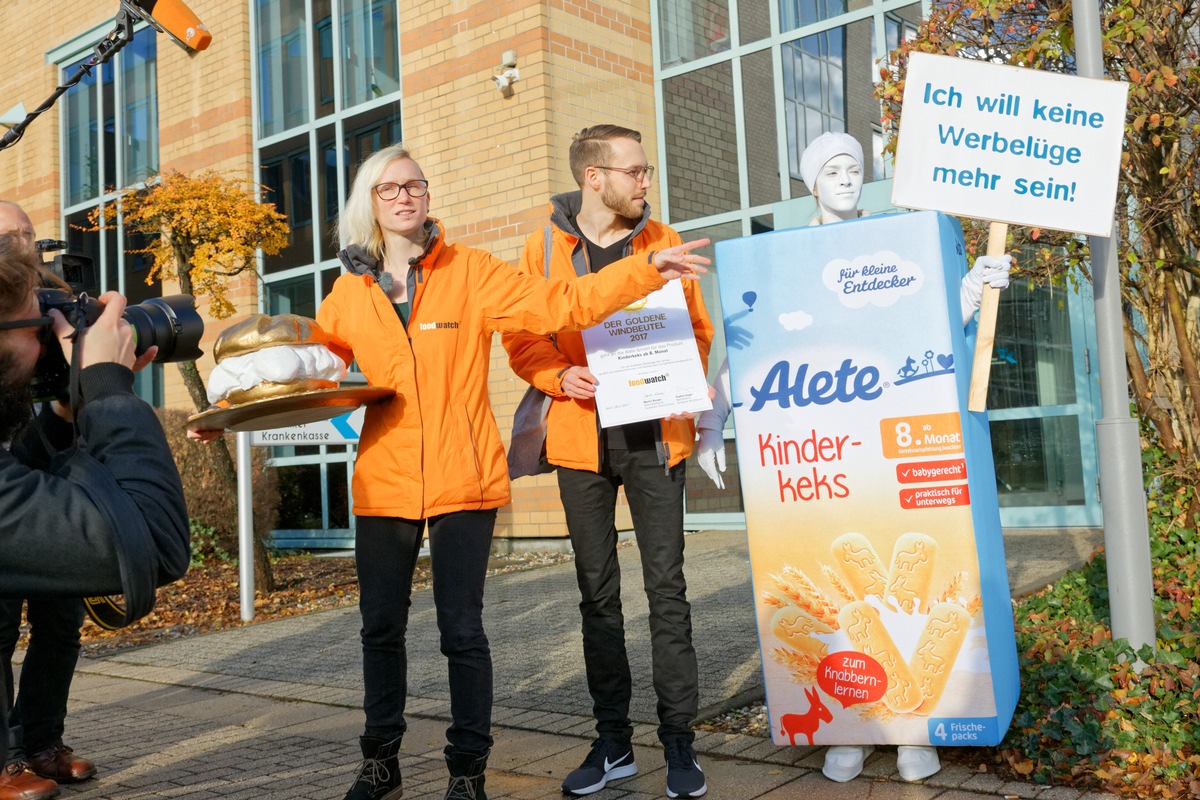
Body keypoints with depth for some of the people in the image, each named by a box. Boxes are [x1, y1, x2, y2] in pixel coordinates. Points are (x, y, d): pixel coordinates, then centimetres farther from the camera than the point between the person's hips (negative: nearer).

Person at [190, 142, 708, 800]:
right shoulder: (349, 291, 8)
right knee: (380, 627, 12)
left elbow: (559, 305, -5)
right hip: (382, 482, 3)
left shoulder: (468, 271, 1)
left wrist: (647, 269, -13)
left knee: (462, 630, 1)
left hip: (461, 479, -3)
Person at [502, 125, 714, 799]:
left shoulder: (663, 242, 6)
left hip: (655, 434, 0)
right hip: (582, 437, 1)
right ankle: (613, 739, 20)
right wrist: (561, 375, -14)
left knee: (666, 586, -1)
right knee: (598, 592, 8)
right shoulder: (545, 249, 5)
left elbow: (696, 327, 9)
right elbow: (522, 336, 4)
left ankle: (680, 740, 10)